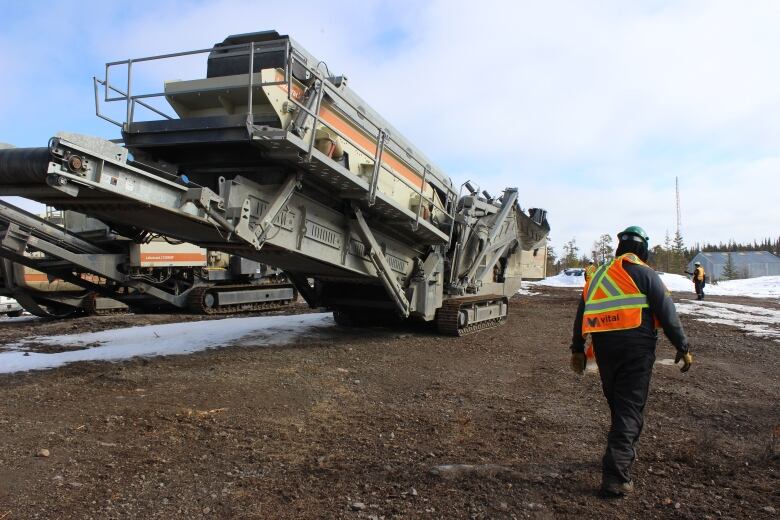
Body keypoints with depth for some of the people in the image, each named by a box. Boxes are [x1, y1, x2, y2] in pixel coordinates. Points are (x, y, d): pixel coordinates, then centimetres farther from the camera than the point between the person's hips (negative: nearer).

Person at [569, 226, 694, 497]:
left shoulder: (598, 275, 17)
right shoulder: (643, 272, 0)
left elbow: (581, 314, 19)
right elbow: (666, 311, -6)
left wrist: (577, 349, 26)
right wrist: (682, 347, 1)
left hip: (603, 346, 5)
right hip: (636, 345, -5)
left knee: (617, 403, 22)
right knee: (630, 406, -4)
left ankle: (625, 451, 38)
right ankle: (615, 477, -8)